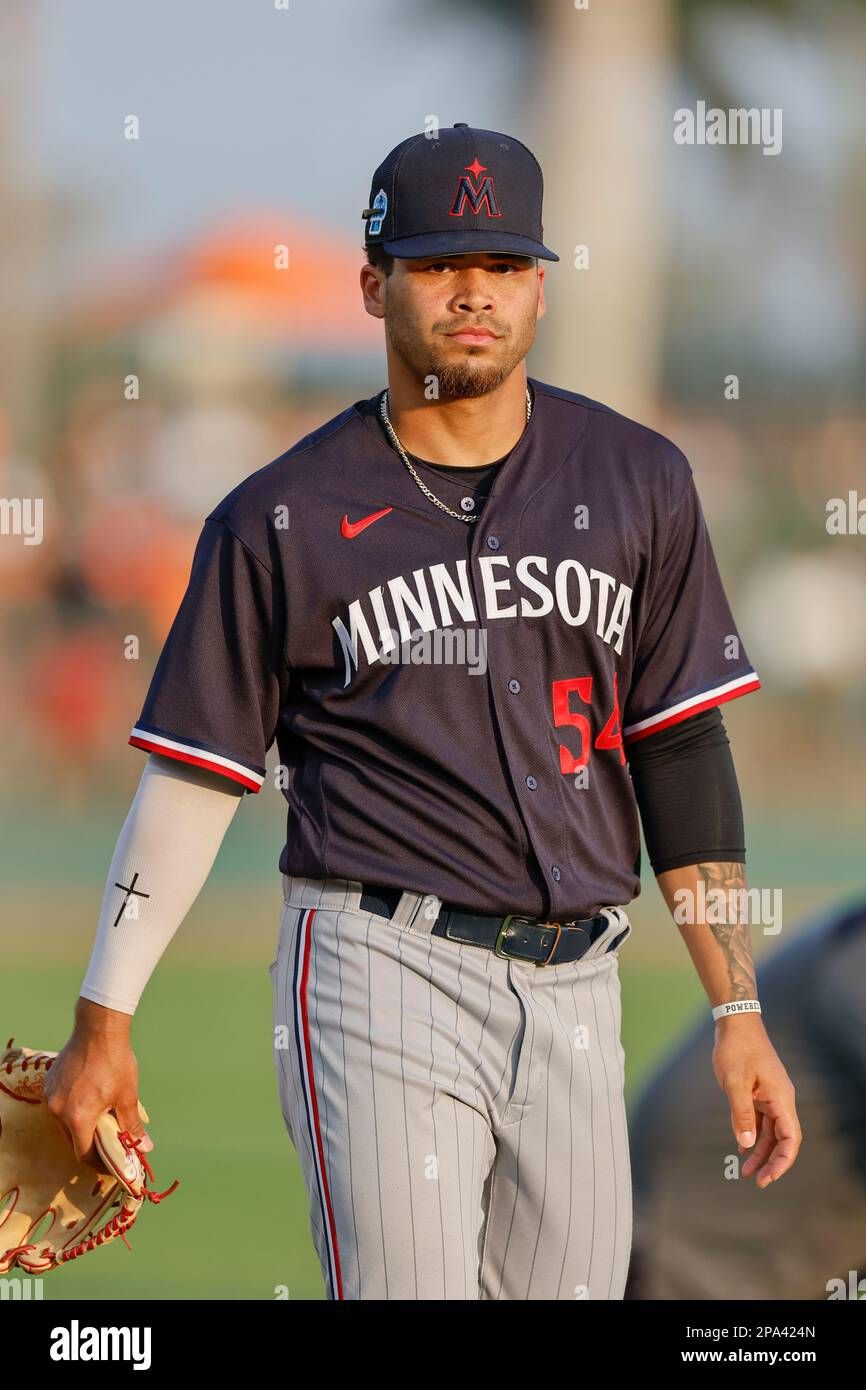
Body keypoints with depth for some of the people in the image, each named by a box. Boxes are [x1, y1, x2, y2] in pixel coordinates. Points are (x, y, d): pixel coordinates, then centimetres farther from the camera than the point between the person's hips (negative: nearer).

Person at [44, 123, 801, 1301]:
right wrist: (104, 1023, 4)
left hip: (575, 986, 4)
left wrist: (738, 1012, 6)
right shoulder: (284, 518, 1)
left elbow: (683, 753, 10)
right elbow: (193, 778, 5)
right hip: (381, 979, -4)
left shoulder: (637, 482, 9)